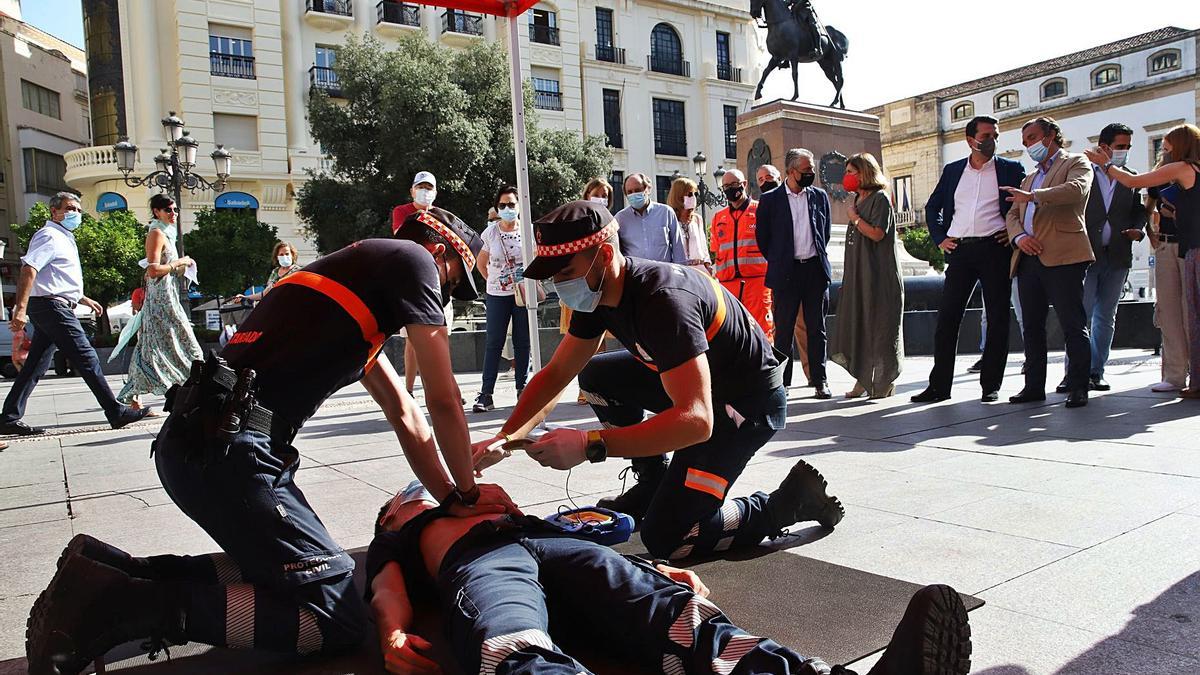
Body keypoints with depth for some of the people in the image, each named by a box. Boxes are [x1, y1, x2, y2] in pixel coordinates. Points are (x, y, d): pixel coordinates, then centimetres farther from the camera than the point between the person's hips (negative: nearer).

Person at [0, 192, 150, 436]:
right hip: (52, 306, -10)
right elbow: (28, 269, -20)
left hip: (49, 308, 10)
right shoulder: (49, 235, -8)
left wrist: (84, 299, 34)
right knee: (87, 359, -10)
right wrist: (20, 308, -28)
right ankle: (116, 412, -9)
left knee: (36, 366, 10)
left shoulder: (64, 238, 24)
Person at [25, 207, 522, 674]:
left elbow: (404, 415, 26)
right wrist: (466, 492, 13)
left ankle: (109, 573, 13)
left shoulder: (361, 273, 27)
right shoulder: (411, 257, 0)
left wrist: (448, 498, 24)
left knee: (285, 568, 21)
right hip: (229, 449, -10)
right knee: (338, 619, -8)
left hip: (193, 442, 10)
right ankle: (124, 604, -11)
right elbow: (443, 400, 0)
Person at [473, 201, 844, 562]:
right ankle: (654, 483, 15)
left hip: (749, 401, -9)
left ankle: (790, 501, 2)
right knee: (595, 375, 7)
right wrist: (505, 437, -10)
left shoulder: (663, 300, -34)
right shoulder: (596, 295, -4)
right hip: (698, 380, 9)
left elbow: (696, 420, -40)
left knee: (664, 538, -13)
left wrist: (589, 445, -44)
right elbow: (556, 374, 4)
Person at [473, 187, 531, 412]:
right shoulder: (491, 232, 1)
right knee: (494, 343, -2)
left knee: (522, 342, 5)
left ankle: (522, 388, 14)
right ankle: (486, 394, -2)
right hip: (497, 295, 0)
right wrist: (493, 281, 3)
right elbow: (481, 263, 12)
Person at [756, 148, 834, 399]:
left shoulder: (819, 196, 8)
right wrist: (777, 261, 6)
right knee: (783, 329, 2)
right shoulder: (770, 199, -1)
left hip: (815, 268, 3)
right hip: (786, 272, -2)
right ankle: (782, 382, 10)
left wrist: (817, 256, 13)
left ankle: (820, 380, 13)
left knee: (817, 328, 6)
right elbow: (762, 237, 5)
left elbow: (826, 231, 18)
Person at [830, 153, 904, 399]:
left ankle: (887, 381, 6)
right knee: (857, 324, 6)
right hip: (857, 273, 8)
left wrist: (855, 218, -9)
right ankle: (863, 379, 11)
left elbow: (877, 233, -19)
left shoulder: (880, 199, -8)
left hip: (879, 275, -8)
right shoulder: (858, 200, 16)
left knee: (880, 326, -3)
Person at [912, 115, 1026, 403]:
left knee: (997, 318, 0)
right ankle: (939, 385, 4)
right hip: (960, 250, 2)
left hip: (995, 249, -2)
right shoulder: (952, 170, 14)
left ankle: (991, 385, 9)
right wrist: (939, 238, 10)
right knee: (947, 317, -1)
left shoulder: (1011, 169, 7)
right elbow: (932, 206, 21)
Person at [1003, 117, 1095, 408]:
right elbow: (1013, 214, 19)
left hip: (1063, 256, -7)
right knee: (1032, 326, 7)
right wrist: (1019, 236, -2)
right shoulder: (1029, 178, 28)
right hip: (1029, 259, 7)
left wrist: (1033, 196, -22)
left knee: (1073, 325, -6)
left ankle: (1078, 387, -2)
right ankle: (1034, 386, 13)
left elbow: (1077, 188, -14)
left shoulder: (1077, 163, 8)